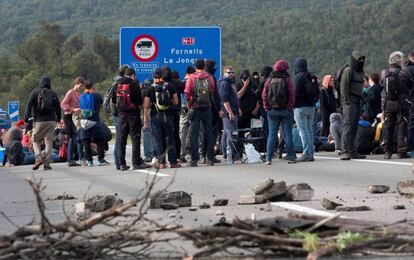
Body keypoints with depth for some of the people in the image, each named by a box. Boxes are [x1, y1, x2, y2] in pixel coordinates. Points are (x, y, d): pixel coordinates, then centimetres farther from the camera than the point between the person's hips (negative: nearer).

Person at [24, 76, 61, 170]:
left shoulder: (35, 92, 1)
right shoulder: (53, 94, 8)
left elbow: (29, 106, -3)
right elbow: (58, 108, 11)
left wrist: (26, 118, 3)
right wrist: (58, 119, 23)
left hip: (39, 121, -2)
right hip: (51, 121, 2)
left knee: (36, 141, 9)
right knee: (49, 142, 5)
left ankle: (38, 158, -12)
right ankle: (47, 163, -1)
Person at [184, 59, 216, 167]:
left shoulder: (191, 78, -5)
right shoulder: (209, 78, 1)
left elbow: (187, 94, -8)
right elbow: (213, 94, -1)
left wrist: (190, 106, 3)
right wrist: (209, 104, 10)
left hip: (195, 109, -2)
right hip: (207, 109, 2)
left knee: (194, 135, 1)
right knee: (209, 134, 8)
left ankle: (194, 159, -2)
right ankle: (210, 158, 8)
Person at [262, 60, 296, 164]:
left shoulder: (269, 80, 3)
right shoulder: (287, 80, -5)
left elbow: (264, 95, 2)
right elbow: (292, 95, -10)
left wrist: (267, 108, 7)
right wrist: (290, 107, -3)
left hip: (272, 111, 2)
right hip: (285, 111, -2)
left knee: (272, 134, 3)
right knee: (288, 133, 6)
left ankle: (268, 157, -3)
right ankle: (290, 155, 9)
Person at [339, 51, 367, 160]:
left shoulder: (361, 71, 20)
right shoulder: (348, 70, -7)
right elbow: (344, 86, -12)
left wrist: (362, 99, 17)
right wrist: (346, 101, -18)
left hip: (357, 102, 9)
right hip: (350, 102, -9)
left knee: (354, 128, 8)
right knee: (347, 126, -14)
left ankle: (352, 151, 11)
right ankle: (344, 152, -20)